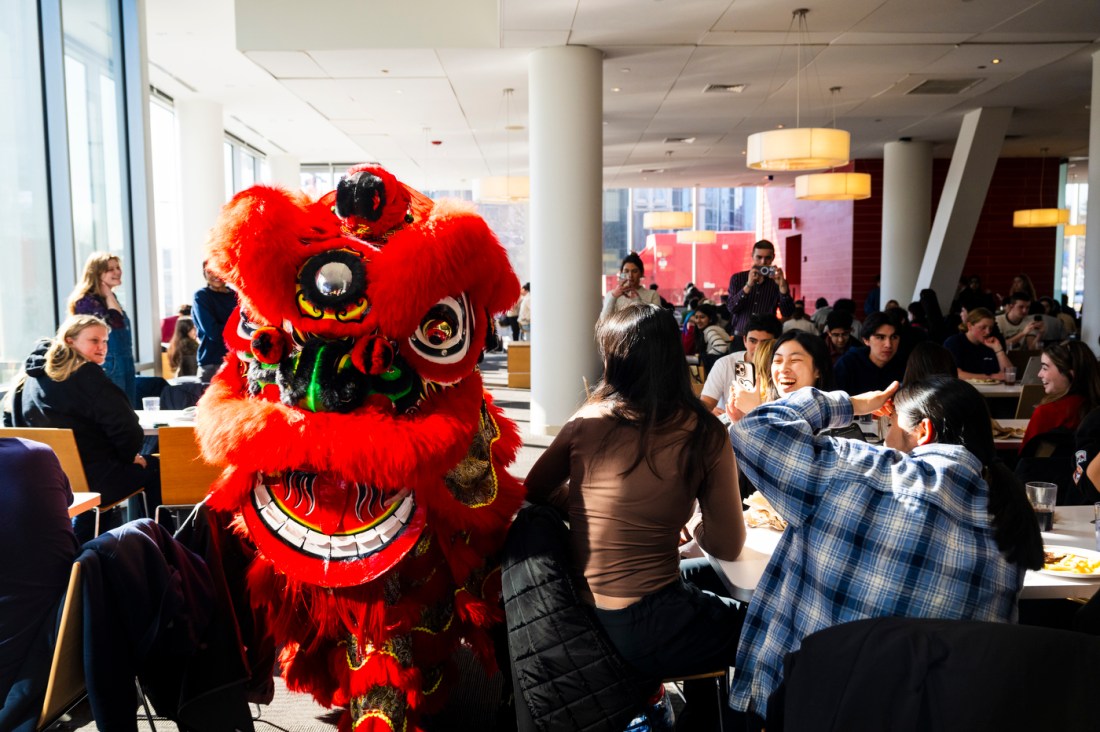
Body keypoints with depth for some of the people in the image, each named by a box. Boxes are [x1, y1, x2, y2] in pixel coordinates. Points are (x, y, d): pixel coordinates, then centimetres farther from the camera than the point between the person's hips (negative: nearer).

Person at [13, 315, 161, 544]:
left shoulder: (34, 376, 8)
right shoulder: (86, 375, -15)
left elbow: (20, 424, 20)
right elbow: (124, 425, -21)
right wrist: (131, 455, 0)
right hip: (92, 478, -8)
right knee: (155, 468, 12)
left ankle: (80, 544, 36)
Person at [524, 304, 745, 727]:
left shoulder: (587, 420, -2)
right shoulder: (704, 434, -10)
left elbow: (534, 494, 13)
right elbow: (727, 546, -3)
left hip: (577, 616, 5)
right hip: (642, 632, -4)